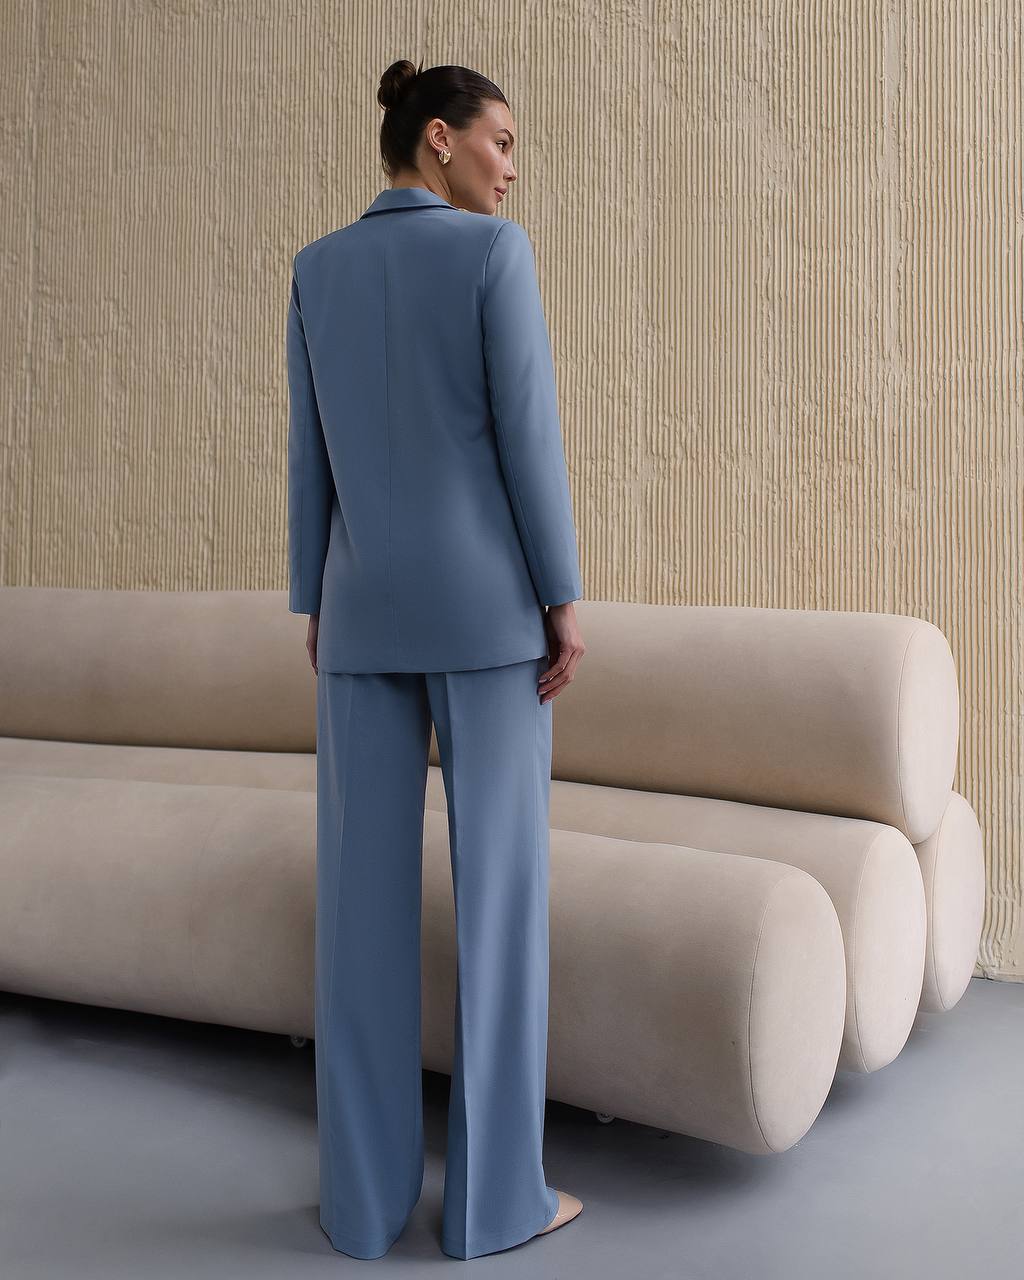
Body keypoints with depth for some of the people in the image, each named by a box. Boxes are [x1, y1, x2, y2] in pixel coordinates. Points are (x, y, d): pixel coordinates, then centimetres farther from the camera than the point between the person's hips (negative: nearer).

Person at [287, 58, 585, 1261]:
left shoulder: (317, 269, 9)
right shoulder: (493, 252, -5)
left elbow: (311, 454, 8)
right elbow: (527, 434, -10)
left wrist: (316, 611, 13)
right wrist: (564, 601, -6)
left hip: (367, 607, 4)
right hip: (483, 602, -4)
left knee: (364, 897, 6)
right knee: (500, 891, 2)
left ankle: (365, 1190, 11)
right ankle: (491, 1192, 8)